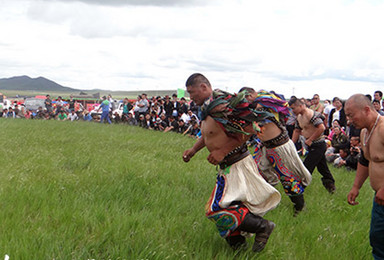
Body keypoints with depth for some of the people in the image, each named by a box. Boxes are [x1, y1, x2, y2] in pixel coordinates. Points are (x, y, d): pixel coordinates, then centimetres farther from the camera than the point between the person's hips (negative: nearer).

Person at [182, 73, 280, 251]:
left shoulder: (220, 107, -22)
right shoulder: (206, 109, 10)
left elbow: (247, 132, -24)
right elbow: (207, 135, 27)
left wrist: (223, 151, -24)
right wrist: (193, 150, 13)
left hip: (237, 165, -10)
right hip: (228, 166, 10)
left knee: (218, 209, -14)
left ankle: (262, 227, -5)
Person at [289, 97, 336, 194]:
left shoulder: (311, 114, -22)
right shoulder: (299, 117, 8)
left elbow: (321, 128, -30)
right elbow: (297, 131, 19)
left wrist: (310, 140, -23)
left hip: (318, 145, -9)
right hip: (312, 146, 9)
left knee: (306, 167, -7)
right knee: (322, 168, 16)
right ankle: (331, 186, 26)